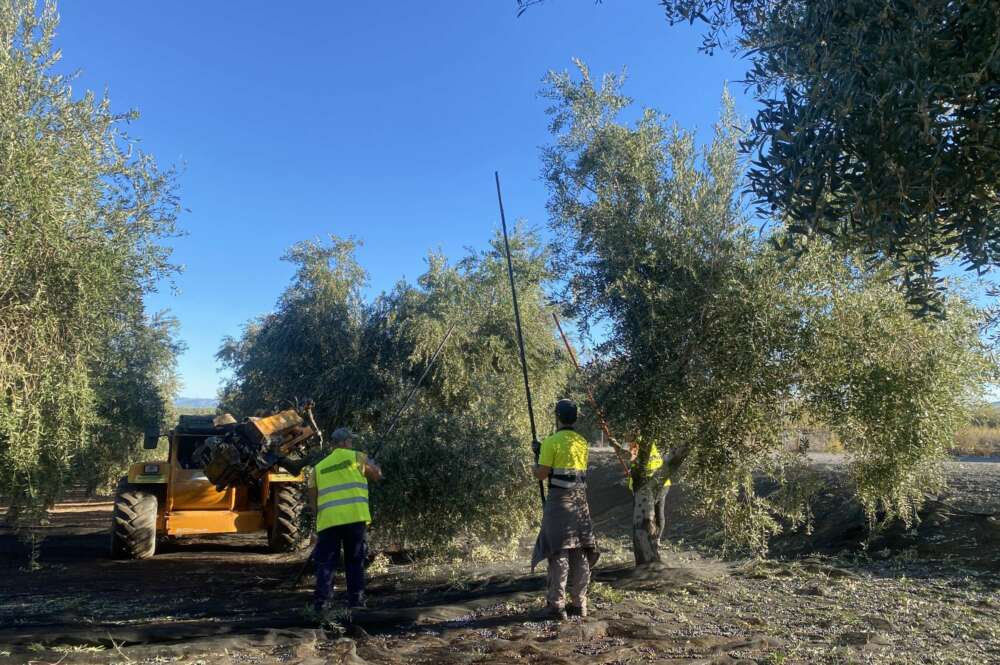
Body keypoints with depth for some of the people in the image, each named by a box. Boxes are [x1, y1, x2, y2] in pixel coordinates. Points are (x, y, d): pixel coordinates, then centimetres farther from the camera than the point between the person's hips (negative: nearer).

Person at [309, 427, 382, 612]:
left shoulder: (318, 467, 18)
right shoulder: (355, 457, 7)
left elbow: (312, 499, 17)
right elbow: (377, 475, 17)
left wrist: (319, 517, 27)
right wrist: (372, 464, 36)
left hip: (328, 520, 3)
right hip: (355, 518, -3)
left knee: (325, 563, 5)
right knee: (355, 562, 8)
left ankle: (320, 602, -3)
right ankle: (356, 601, 10)